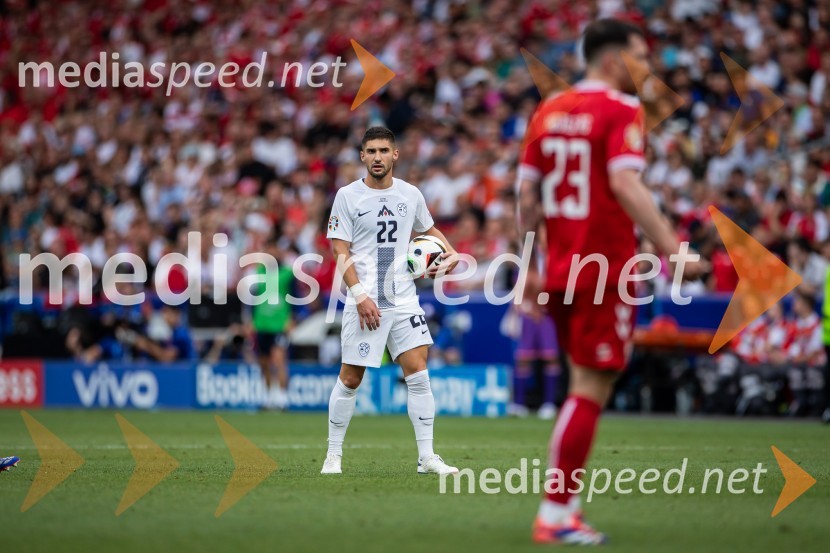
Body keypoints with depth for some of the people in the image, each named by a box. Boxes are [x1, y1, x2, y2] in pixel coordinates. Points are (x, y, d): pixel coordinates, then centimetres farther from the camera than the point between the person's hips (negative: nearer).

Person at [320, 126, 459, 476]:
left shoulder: (410, 195, 9)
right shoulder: (348, 196, -2)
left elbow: (429, 229, 28)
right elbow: (341, 252, -5)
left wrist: (450, 253, 8)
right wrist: (360, 295, -15)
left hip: (404, 300, 3)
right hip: (364, 302, -3)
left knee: (418, 374, -5)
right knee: (350, 379, 1)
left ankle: (427, 457, -1)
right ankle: (334, 455, 14)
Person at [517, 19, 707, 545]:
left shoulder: (549, 111, 11)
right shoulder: (622, 110, -10)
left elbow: (527, 194, 12)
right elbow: (625, 185, -23)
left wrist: (529, 265, 19)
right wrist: (672, 249, -24)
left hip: (560, 269, 8)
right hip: (606, 272, -8)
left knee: (586, 385, 19)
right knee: (591, 390, -3)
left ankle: (565, 503, 16)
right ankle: (555, 515, -4)